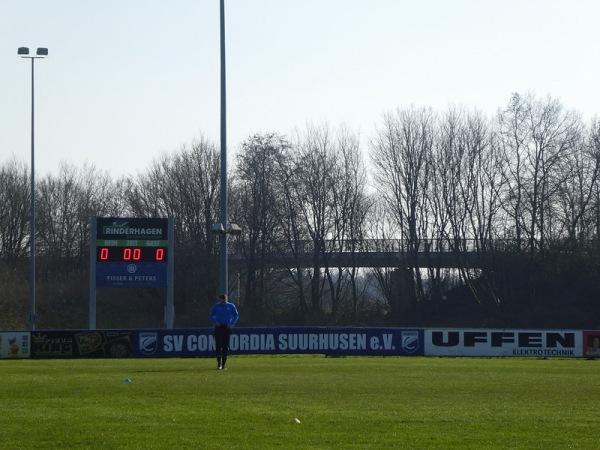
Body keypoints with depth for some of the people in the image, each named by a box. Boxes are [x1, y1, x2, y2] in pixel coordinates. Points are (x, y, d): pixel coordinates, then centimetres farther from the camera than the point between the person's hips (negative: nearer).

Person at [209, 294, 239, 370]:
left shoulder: (231, 306, 1)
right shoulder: (216, 306, 0)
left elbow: (236, 315, 10)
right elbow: (211, 316, 11)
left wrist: (232, 323, -5)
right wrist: (215, 321, -9)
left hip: (227, 327, 1)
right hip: (218, 327, -1)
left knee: (226, 346, 3)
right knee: (218, 345, -13)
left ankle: (223, 364, 10)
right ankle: (219, 363, -14)